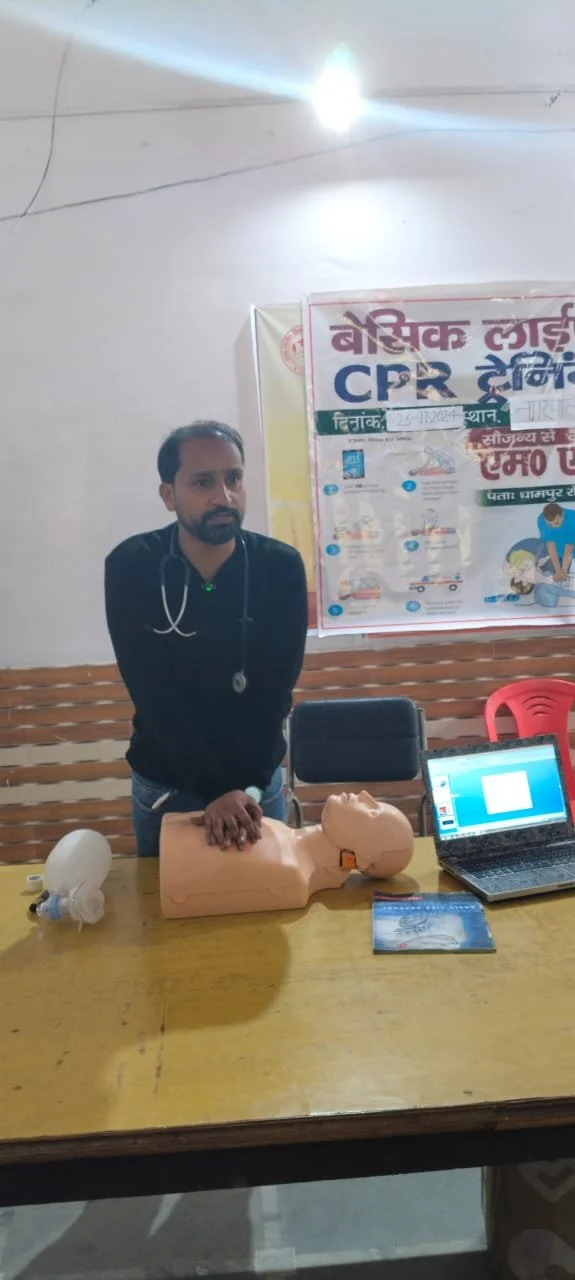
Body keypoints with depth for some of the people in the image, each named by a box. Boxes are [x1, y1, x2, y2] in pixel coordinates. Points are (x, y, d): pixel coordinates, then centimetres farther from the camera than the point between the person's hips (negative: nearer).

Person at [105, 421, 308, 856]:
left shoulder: (282, 567, -13)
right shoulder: (130, 567, -16)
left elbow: (275, 691, -14)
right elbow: (155, 696, -20)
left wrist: (246, 786, -22)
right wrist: (217, 790, -24)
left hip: (257, 780, 1)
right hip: (164, 784, 0)